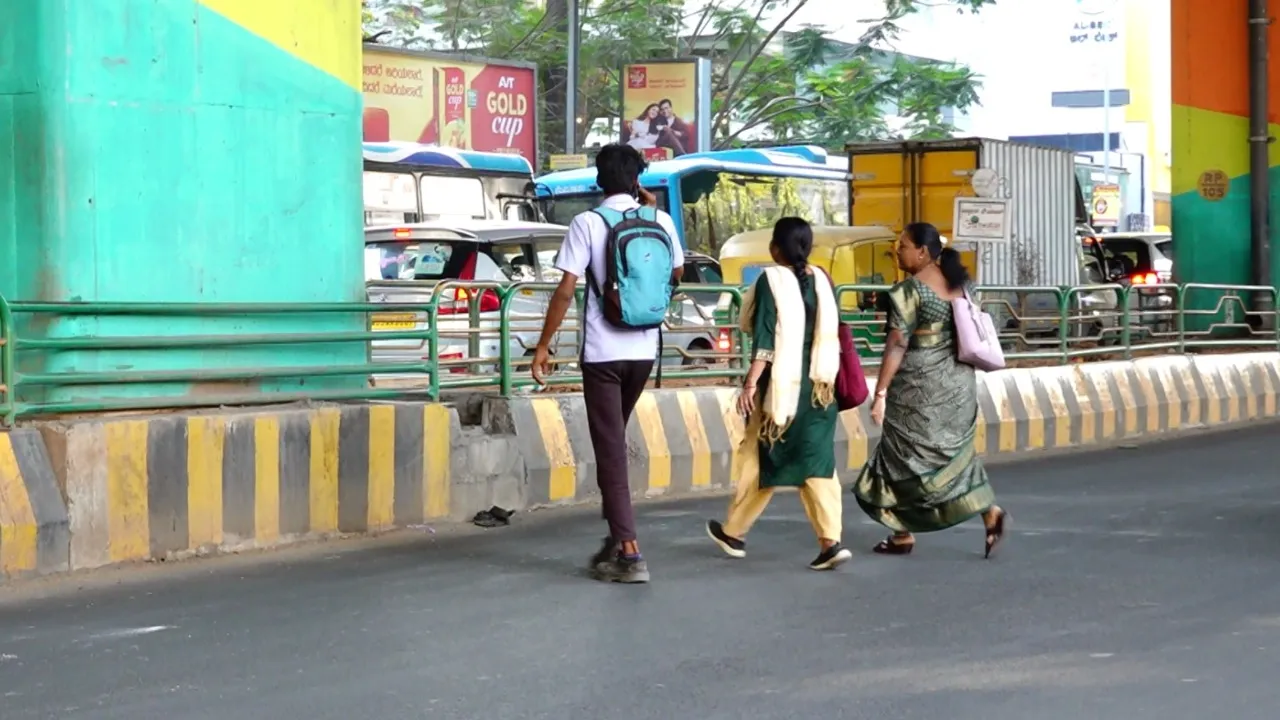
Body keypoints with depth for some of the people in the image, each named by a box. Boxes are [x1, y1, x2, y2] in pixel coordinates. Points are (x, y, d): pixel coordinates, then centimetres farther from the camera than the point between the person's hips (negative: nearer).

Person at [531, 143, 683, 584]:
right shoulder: (660, 221, 2)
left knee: (611, 450, -2)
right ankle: (615, 536, 23)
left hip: (602, 352, -4)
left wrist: (543, 345, -4)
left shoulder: (588, 223, -9)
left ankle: (630, 554, -8)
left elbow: (566, 291, -13)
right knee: (613, 442, 21)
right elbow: (677, 273, 19)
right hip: (643, 350, 4)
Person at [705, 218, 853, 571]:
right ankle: (830, 540, -8)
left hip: (781, 383, -5)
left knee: (760, 457, 9)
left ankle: (734, 532, 23)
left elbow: (764, 337, -16)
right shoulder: (822, 280, 6)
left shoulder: (771, 280, -10)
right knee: (817, 461, 3)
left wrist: (751, 383, -15)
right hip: (818, 384, 5)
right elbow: (831, 335, 11)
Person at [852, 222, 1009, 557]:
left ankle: (903, 535, 12)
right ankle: (990, 512, -1)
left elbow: (897, 345, -18)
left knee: (904, 454, 5)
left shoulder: (909, 290, -14)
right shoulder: (958, 283, 8)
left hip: (920, 385, -7)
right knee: (956, 451, 15)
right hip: (960, 381, 7)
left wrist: (880, 393, -16)